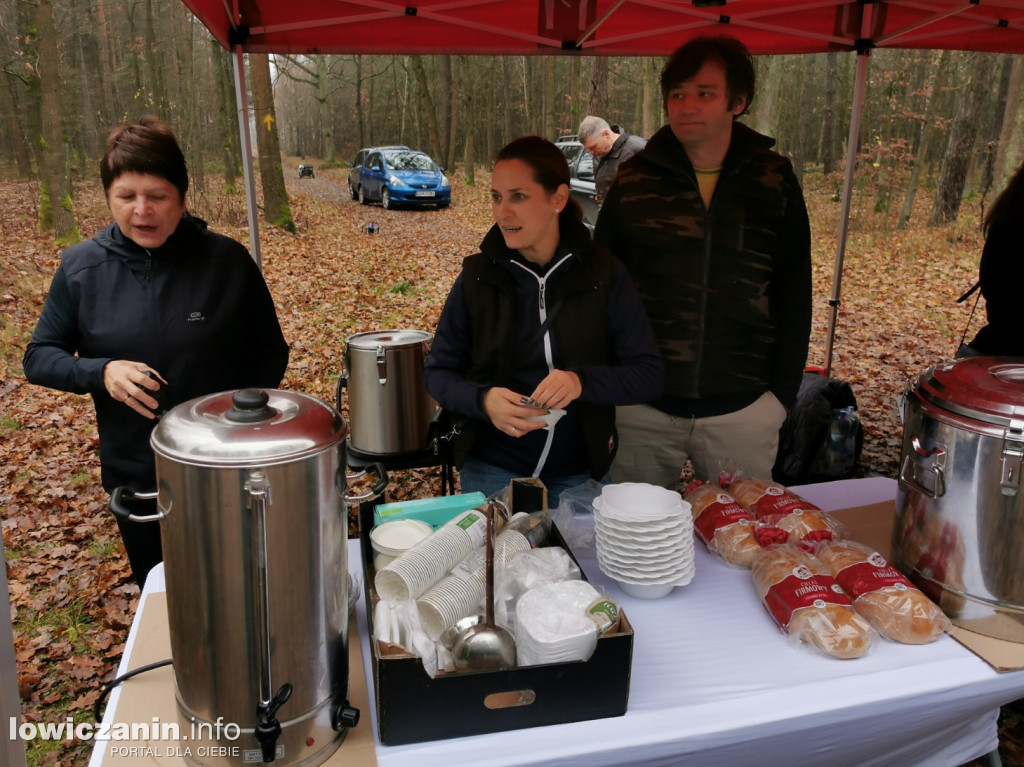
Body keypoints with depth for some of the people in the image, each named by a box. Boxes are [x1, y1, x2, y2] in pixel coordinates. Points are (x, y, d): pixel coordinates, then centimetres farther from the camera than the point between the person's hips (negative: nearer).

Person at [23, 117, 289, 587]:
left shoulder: (227, 260, -10)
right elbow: (39, 358, 1)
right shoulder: (82, 267, -6)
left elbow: (270, 352, -1)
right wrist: (101, 371, -19)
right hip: (135, 477, 2)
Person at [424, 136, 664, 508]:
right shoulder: (478, 276, -6)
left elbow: (650, 375, -9)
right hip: (493, 471, 0)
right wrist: (483, 399, -22)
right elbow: (437, 372, -2)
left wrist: (583, 381, -27)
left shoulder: (603, 274, -8)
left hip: (581, 473, 0)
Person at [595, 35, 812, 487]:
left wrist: (782, 393, 2)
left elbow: (794, 297, 5)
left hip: (744, 410, 0)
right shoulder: (634, 180, 0)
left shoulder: (775, 182, 1)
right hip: (643, 406, 0)